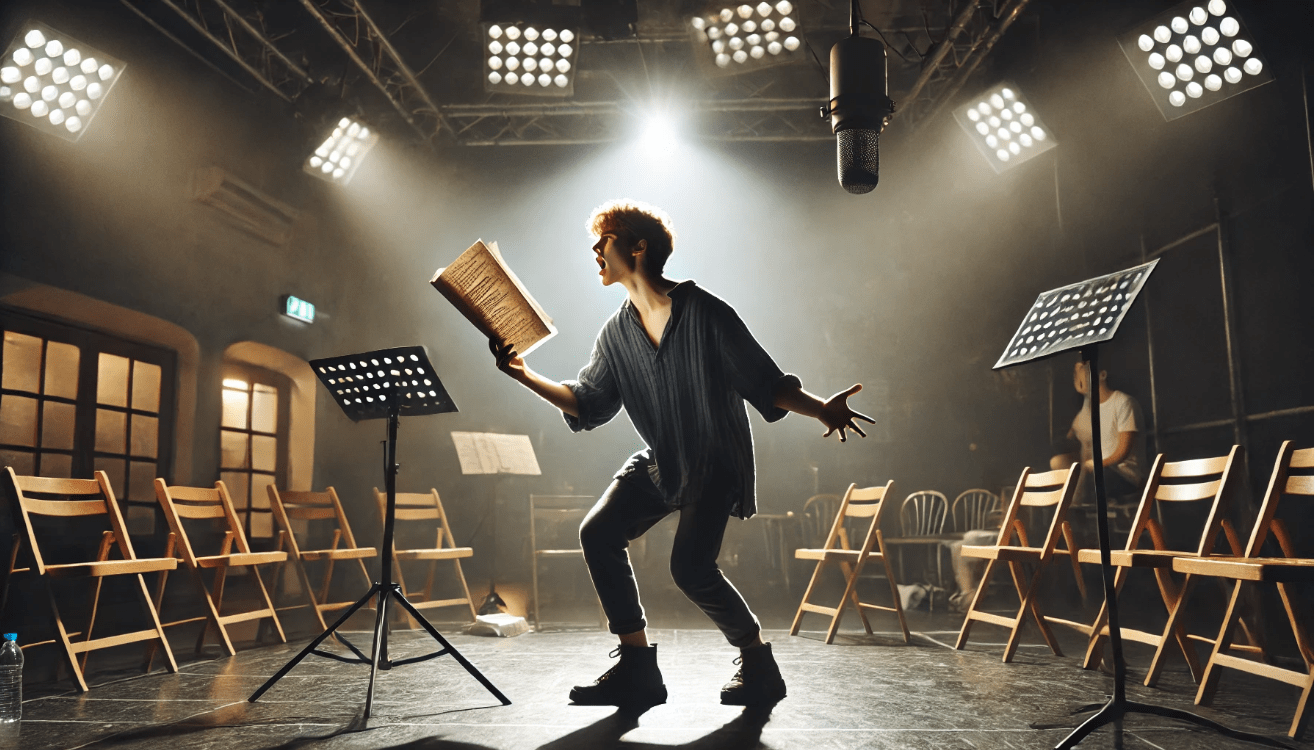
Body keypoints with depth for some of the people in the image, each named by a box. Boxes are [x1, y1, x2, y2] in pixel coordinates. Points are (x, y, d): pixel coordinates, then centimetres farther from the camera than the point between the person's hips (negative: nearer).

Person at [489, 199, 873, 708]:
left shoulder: (704, 312, -14)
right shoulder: (617, 333, 4)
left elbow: (766, 383, -13)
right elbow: (588, 405, 9)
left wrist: (822, 410, -26)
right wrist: (524, 375, 0)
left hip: (717, 463, -6)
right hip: (659, 463, 6)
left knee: (689, 566, -21)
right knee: (597, 533, -10)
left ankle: (758, 664, 5)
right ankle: (637, 667, 1)